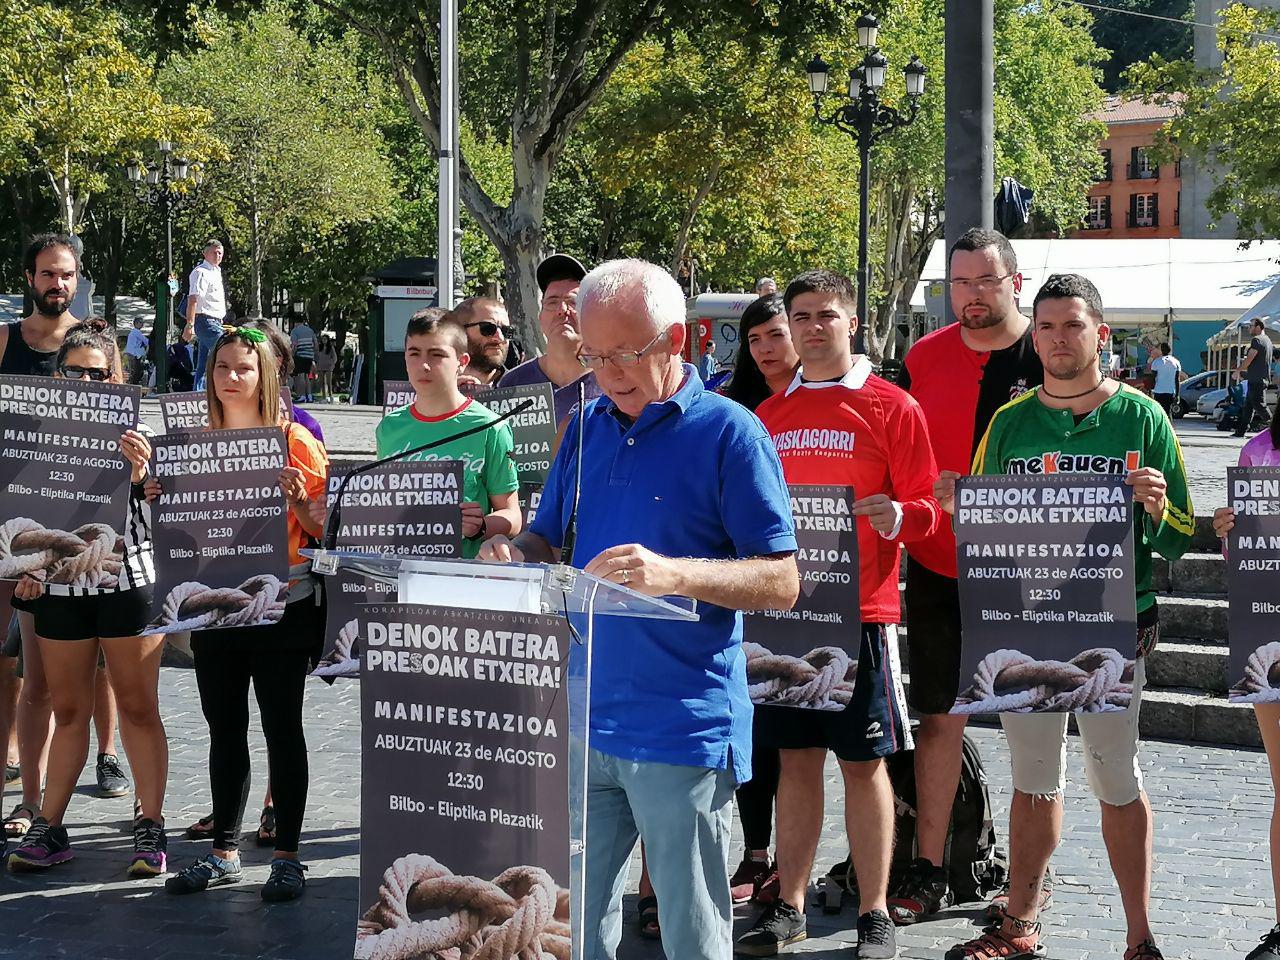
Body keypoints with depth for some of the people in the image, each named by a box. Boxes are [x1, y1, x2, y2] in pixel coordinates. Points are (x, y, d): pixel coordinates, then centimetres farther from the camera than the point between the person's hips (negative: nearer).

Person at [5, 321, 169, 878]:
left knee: (138, 706, -1)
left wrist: (140, 470, -23)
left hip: (127, 579, -3)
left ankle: (150, 828, 3)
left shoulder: (132, 434, -1)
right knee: (68, 709, 8)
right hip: (60, 586, 3)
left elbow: (154, 510, -3)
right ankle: (49, 828, 13)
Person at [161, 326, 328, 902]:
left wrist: (298, 500, -22)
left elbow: (325, 527, -3)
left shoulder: (295, 442, -4)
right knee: (224, 730, 11)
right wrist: (161, 500, -3)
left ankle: (287, 856, 7)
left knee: (282, 729, 1)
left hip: (282, 608, -5)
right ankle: (224, 853, 20)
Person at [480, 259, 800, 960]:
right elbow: (548, 541, 20)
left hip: (683, 732, -6)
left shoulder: (729, 433, -6)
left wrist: (676, 573, -27)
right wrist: (516, 556, -4)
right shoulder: (587, 427, 12)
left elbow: (781, 583, -11)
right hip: (583, 722, 6)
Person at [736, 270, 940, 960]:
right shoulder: (769, 415, 12)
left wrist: (897, 516, -24)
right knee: (796, 759, 9)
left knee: (864, 763, 0)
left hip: (860, 610, -4)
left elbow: (927, 507, -3)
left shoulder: (892, 408, -1)